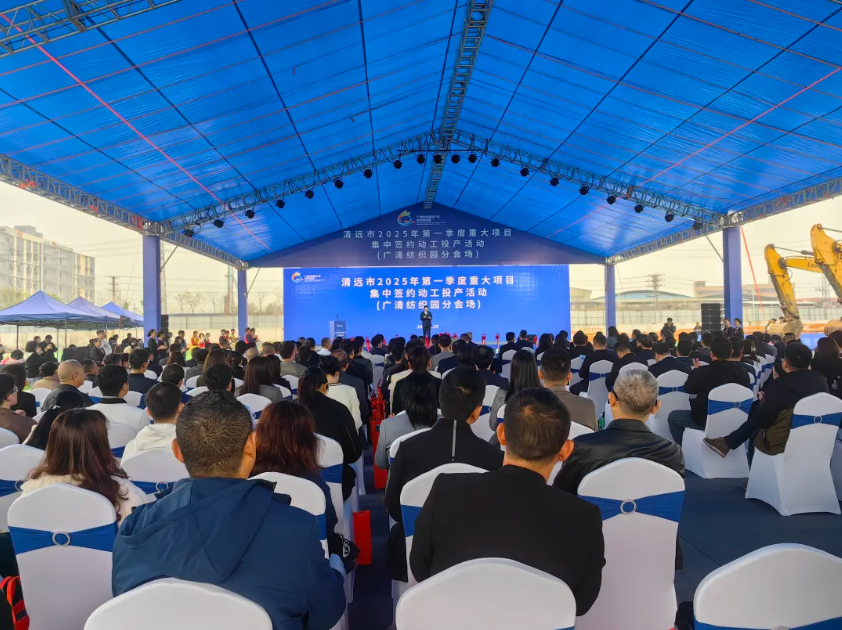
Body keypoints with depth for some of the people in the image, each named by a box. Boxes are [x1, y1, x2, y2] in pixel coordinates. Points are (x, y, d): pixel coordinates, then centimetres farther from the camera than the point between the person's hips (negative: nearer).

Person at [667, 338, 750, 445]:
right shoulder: (742, 373, -10)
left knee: (672, 416, 16)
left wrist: (696, 370, 11)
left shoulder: (703, 371, -22)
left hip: (706, 420, -5)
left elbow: (688, 389, -4)